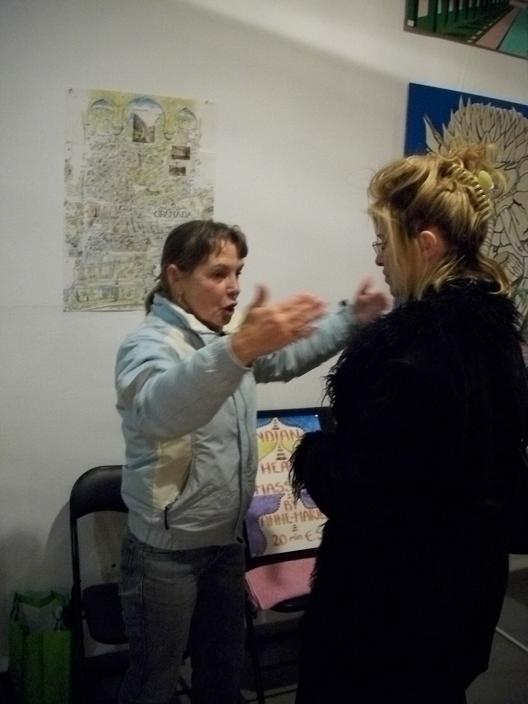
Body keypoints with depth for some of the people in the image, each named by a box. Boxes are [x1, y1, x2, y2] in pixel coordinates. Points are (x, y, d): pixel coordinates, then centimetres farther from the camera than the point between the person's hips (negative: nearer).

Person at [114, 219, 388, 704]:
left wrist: (353, 318, 3)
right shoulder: (149, 344, -20)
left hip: (226, 541, 8)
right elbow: (156, 411, -42)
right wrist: (241, 348, -56)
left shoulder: (224, 341, 7)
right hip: (167, 552, -7)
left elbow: (288, 358, 17)